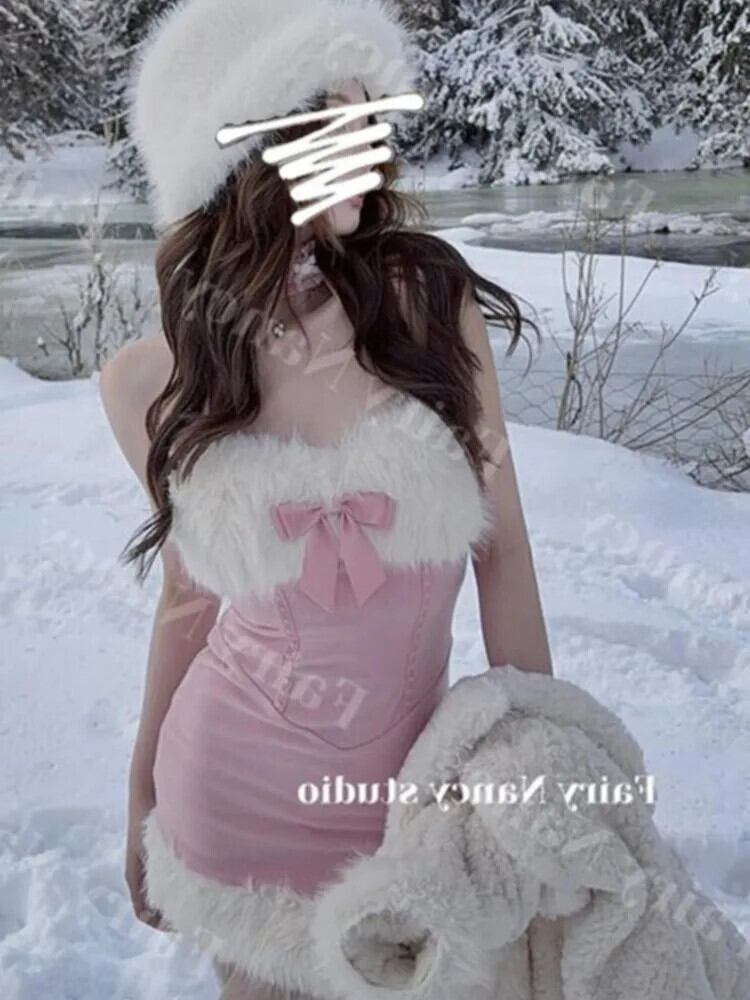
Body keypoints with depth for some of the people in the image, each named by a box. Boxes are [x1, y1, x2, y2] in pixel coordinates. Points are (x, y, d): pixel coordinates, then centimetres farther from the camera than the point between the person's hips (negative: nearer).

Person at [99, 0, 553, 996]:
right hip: (238, 791, 0)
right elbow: (191, 597, 2)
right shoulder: (149, 380, -9)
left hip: (411, 787, 0)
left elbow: (503, 553, -6)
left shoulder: (432, 304, -12)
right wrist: (141, 803, 12)